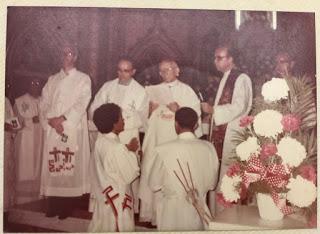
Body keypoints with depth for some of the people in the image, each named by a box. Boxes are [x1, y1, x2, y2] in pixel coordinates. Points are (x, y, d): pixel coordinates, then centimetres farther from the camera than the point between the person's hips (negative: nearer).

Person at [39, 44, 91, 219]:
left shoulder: (83, 79, 7)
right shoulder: (52, 80, 18)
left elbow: (82, 103, -5)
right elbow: (44, 103, 9)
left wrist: (62, 118, -13)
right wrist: (52, 120, -8)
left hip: (73, 129, -3)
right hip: (53, 129, 3)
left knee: (70, 165, -6)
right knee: (52, 165, 0)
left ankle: (67, 205, 2)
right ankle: (52, 205, 7)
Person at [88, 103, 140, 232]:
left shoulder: (100, 140, -4)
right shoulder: (116, 149, -30)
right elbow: (129, 175, -20)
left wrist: (126, 150, -1)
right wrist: (132, 152, -11)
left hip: (104, 193, 8)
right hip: (117, 197, -8)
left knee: (99, 226, 23)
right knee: (118, 227, 11)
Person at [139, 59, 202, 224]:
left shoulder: (186, 90, 6)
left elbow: (196, 113, 0)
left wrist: (179, 109, -14)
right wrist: (151, 109, -5)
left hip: (178, 139, -3)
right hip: (156, 139, 3)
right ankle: (153, 211, 12)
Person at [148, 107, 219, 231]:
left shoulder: (164, 150, -17)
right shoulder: (208, 148, -9)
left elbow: (154, 185, -5)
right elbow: (211, 182, 4)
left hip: (172, 213, -2)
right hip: (199, 211, 3)